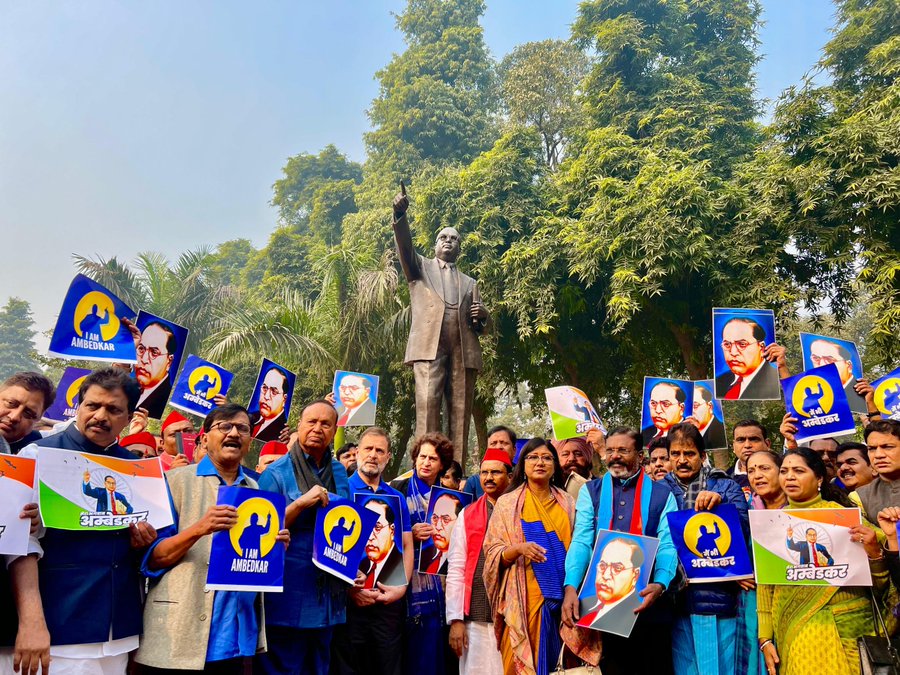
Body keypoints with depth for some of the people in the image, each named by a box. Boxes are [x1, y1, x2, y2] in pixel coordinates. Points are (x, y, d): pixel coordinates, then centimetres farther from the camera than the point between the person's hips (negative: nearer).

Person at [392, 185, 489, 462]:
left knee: (460, 413, -3)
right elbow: (405, 246, 1)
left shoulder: (469, 283, 28)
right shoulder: (420, 267, 22)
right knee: (427, 404, -16)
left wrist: (481, 316, 1)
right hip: (429, 346, -3)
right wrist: (400, 215, -17)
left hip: (463, 351, 3)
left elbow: (480, 328, 25)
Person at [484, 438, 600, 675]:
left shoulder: (567, 503, 8)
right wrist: (519, 548, -21)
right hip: (525, 598, -2)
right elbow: (493, 554, -3)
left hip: (564, 596, 3)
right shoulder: (507, 503, 0)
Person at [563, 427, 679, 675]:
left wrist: (660, 584, -27)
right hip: (601, 602, 1)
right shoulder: (591, 491, 6)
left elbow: (668, 547, -7)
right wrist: (571, 586, -20)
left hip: (648, 602, -1)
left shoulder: (662, 495, 3)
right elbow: (581, 541, -4)